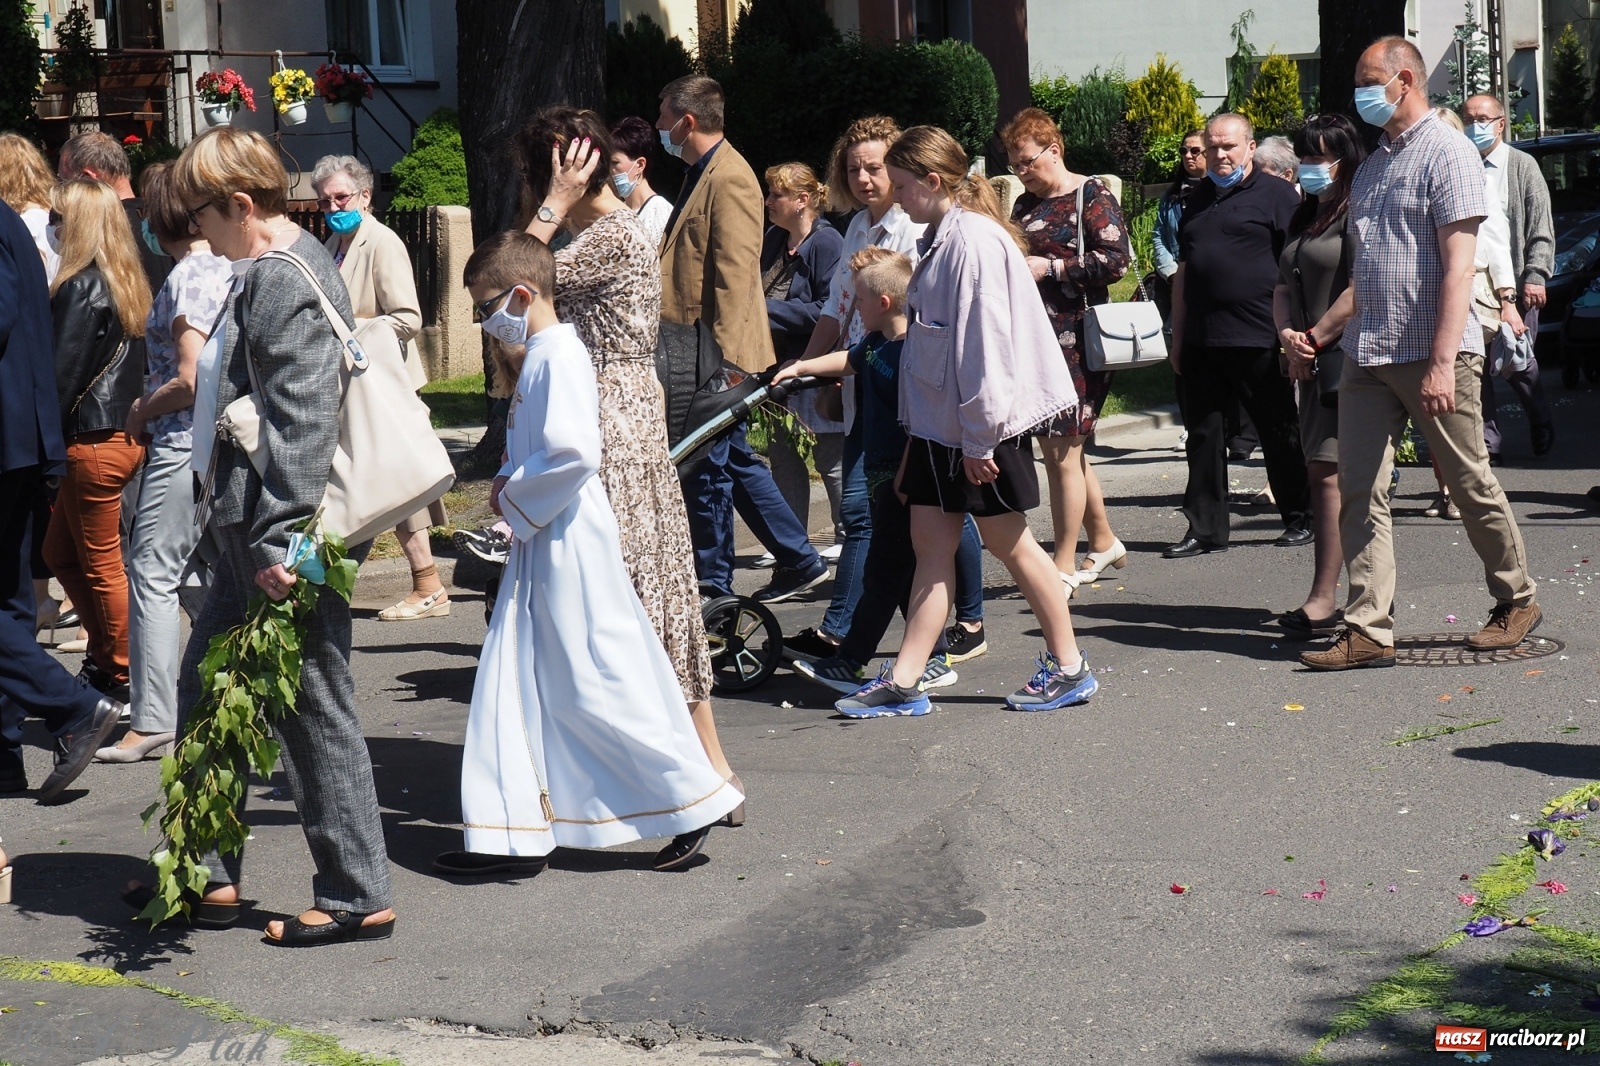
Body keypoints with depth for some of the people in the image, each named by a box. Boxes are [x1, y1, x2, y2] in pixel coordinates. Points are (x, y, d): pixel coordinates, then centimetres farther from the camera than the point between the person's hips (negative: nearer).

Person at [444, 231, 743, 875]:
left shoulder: (560, 355, -17)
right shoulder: (538, 354, 13)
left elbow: (575, 454, -28)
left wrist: (514, 498, -15)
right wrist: (507, 484, 6)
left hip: (569, 547, -10)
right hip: (540, 545, 10)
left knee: (597, 687, -4)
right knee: (514, 687, 10)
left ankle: (694, 800, 6)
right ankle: (514, 834, 15)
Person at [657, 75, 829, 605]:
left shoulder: (729, 178, -15)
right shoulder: (702, 174, 17)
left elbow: (734, 277, -21)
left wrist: (719, 361, -24)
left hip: (718, 359, -10)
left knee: (708, 470, -2)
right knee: (736, 463, 15)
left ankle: (713, 588, 9)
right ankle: (800, 561, 22)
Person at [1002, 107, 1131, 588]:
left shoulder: (1092, 195, -5)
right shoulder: (1025, 205, 17)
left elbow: (1116, 260, -14)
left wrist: (1050, 267, -16)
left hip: (1075, 342, -8)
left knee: (1061, 452, -6)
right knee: (1064, 449, 13)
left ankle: (1065, 566, 1)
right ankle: (1104, 543, 28)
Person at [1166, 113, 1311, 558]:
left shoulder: (1276, 195, -2)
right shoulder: (1198, 202, 17)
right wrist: (1178, 337, 17)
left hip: (1258, 339, -6)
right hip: (1201, 342, 6)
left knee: (1280, 433, 5)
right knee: (1203, 435, 6)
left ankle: (1300, 518, 17)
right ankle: (1205, 529, 11)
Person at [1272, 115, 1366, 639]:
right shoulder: (1306, 217, 20)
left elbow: (1361, 291, -17)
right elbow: (1284, 286, 17)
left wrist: (1312, 340, -11)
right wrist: (1289, 336, -2)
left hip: (1346, 357, -9)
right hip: (1313, 362, 9)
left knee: (1330, 474, -12)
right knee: (1322, 475, 8)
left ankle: (1324, 600, -11)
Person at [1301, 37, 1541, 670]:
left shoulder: (1446, 152, -7)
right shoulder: (1372, 166, 18)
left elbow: (1458, 266, -15)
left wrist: (1443, 362, -21)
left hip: (1431, 352, -7)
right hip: (1367, 353, 8)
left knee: (1472, 486, 3)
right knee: (1359, 493, 0)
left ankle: (1516, 601, 22)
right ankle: (1369, 630, 0)